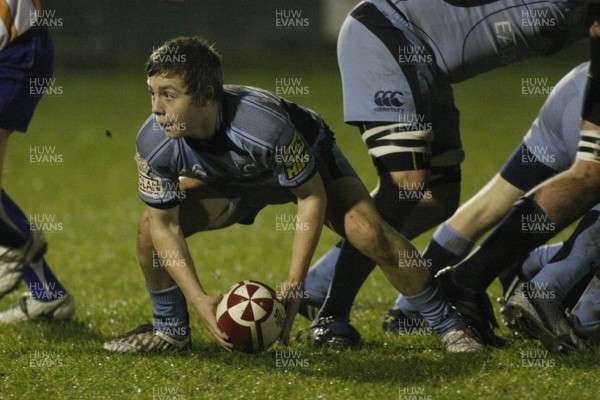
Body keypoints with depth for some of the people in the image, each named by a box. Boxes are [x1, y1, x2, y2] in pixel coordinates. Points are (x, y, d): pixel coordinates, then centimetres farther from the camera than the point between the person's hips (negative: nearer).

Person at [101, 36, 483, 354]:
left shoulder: (264, 124, -44)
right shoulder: (154, 144, -33)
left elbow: (311, 195, -28)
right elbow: (164, 224, -20)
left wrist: (294, 285, -30)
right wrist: (201, 301, -30)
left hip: (307, 163, -4)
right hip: (229, 180, 4)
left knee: (368, 231, -25)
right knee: (150, 226, -16)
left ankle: (447, 323, -5)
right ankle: (170, 329, 11)